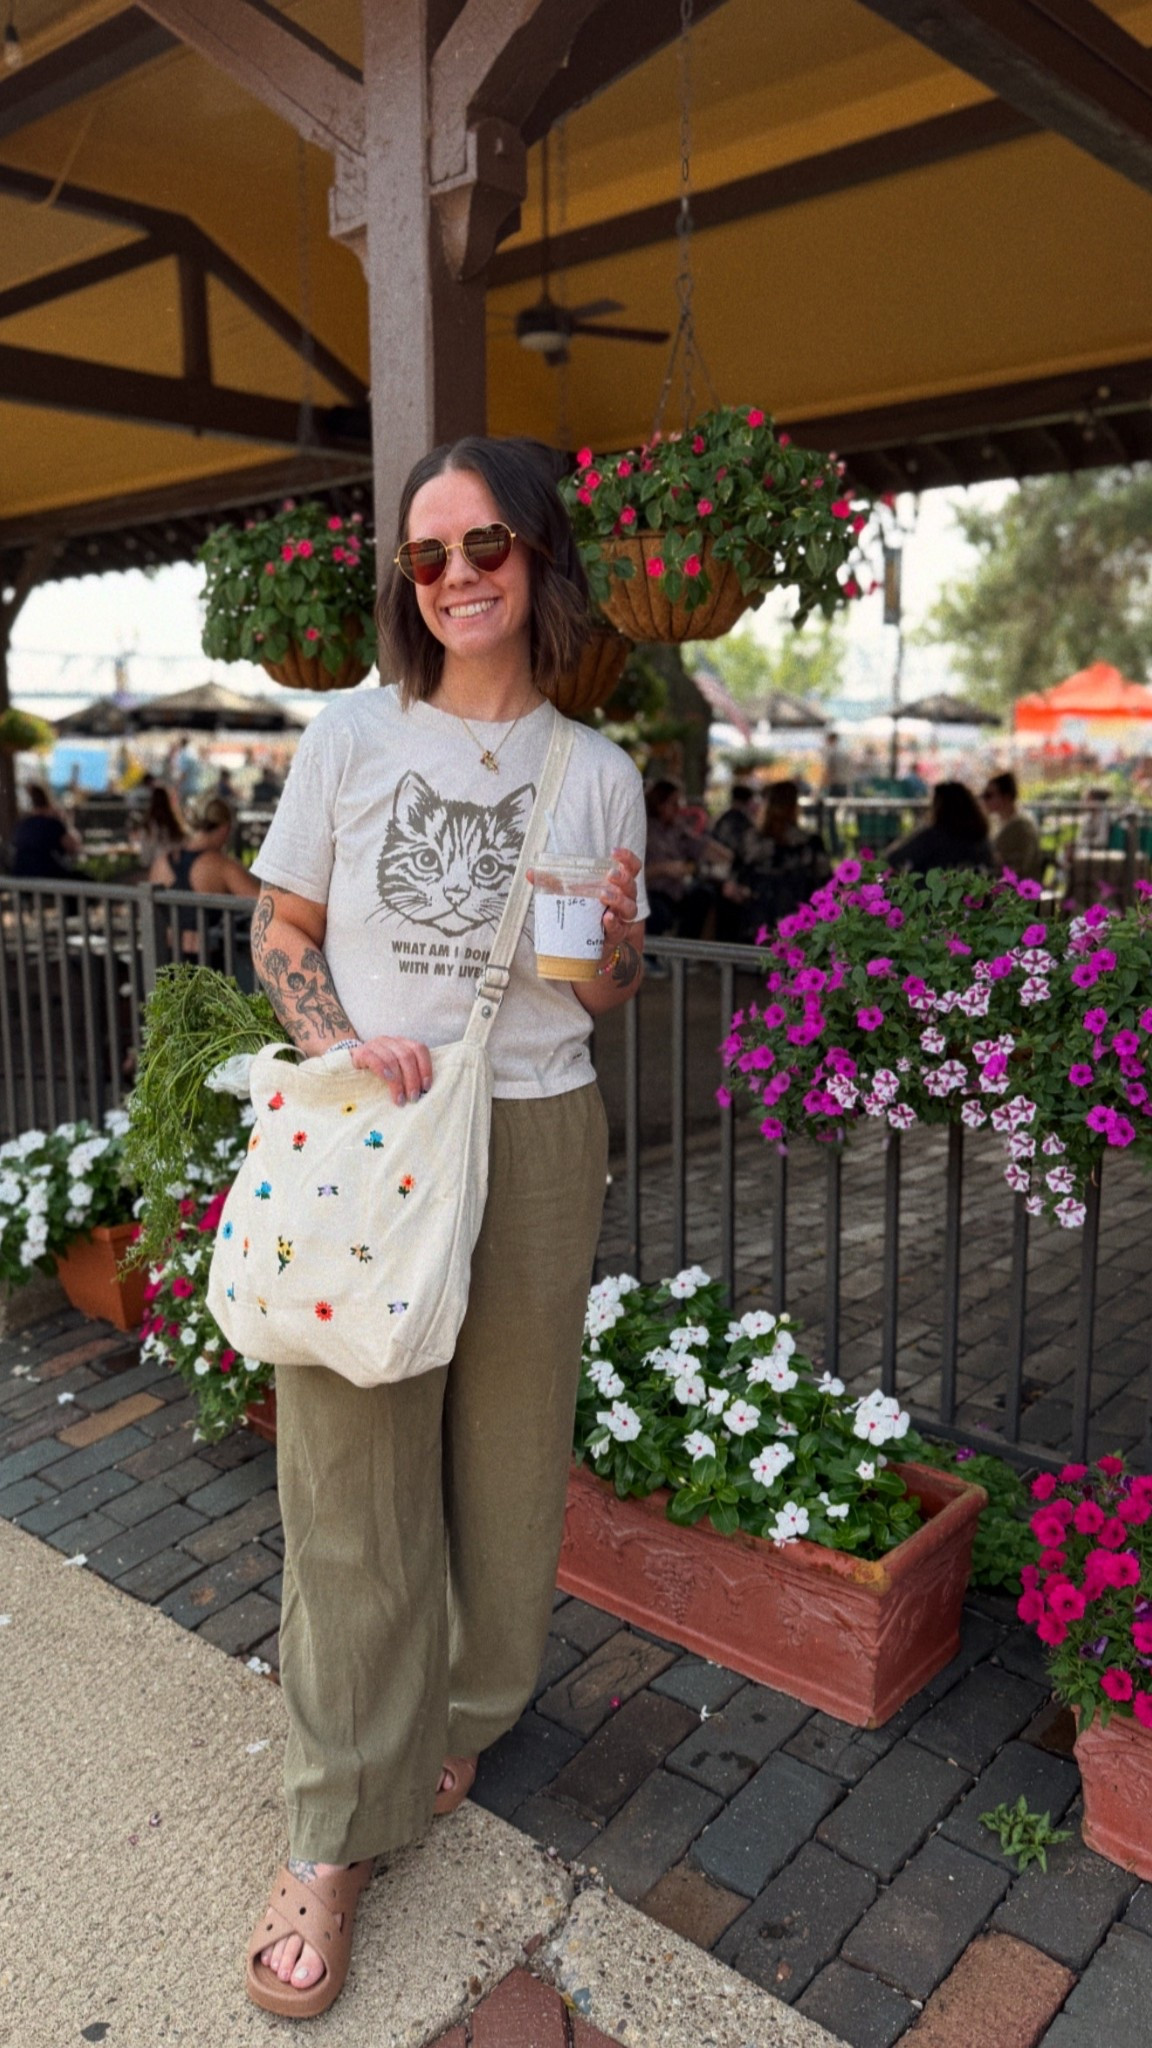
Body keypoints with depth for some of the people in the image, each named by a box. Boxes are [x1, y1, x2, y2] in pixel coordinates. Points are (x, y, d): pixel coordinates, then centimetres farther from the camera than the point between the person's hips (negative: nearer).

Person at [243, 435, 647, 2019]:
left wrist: (617, 939, -12)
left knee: (509, 1457, 13)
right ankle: (339, 1835, 21)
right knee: (354, 1481, 3)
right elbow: (279, 931, 5)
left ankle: (463, 1719, 40)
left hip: (537, 1141, 2)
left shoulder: (597, 773, 5)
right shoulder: (352, 736, 1)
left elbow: (602, 1004, 10)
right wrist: (347, 1041, -14)